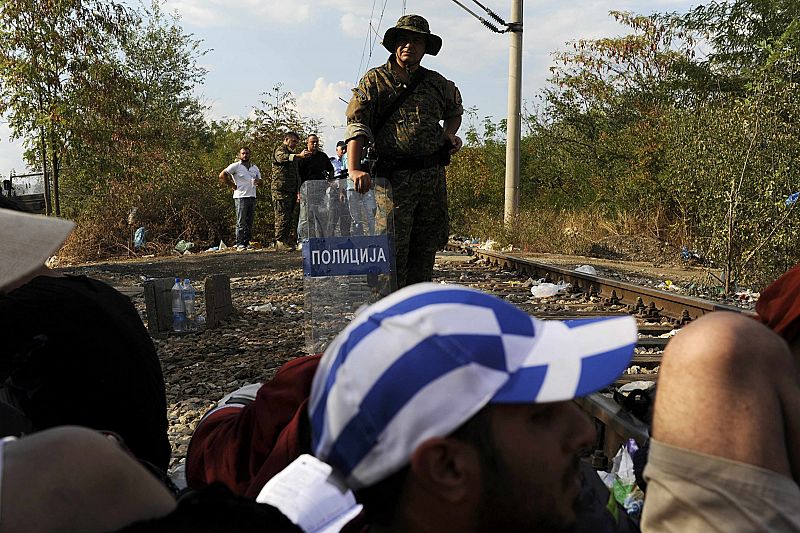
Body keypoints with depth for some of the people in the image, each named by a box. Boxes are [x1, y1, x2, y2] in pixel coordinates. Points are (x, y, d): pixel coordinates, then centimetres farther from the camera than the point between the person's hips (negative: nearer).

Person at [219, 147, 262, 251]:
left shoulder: (255, 168, 17)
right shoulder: (235, 166, -1)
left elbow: (260, 181, 22)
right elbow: (222, 176, -4)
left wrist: (258, 182, -3)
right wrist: (232, 186, -5)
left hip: (252, 196, 6)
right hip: (241, 197, -6)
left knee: (249, 222, 7)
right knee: (241, 222, -6)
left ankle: (247, 243, 12)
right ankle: (240, 244, -4)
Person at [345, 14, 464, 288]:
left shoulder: (437, 83, 14)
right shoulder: (374, 81, 1)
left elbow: (455, 110, 34)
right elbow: (357, 125, -10)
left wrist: (450, 133, 10)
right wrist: (354, 168, -26)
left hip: (433, 176, 5)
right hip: (394, 177, -5)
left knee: (426, 248, 9)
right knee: (394, 250, -8)